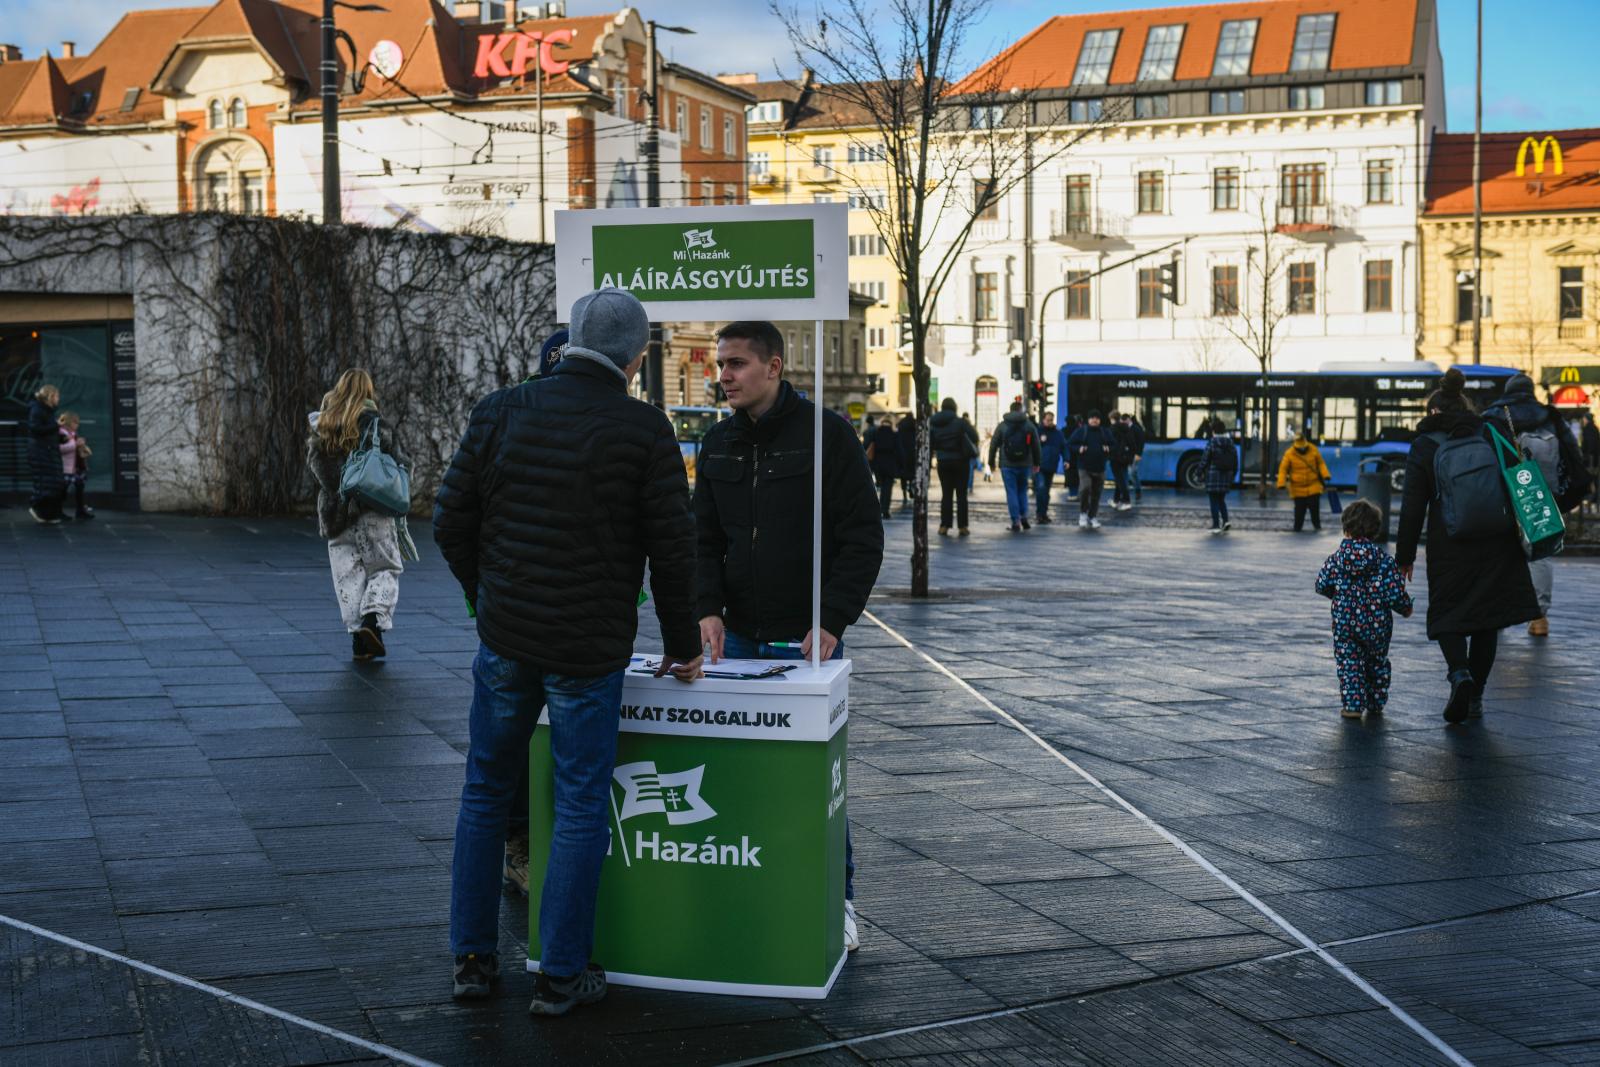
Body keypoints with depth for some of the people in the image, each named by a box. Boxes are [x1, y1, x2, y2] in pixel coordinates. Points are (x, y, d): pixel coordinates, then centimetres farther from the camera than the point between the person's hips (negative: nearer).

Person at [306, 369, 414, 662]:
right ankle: (373, 619, -15)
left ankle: (357, 635, 2)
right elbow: (402, 464, -5)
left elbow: (314, 471, 8)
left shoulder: (319, 429, 6)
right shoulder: (374, 425, -6)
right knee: (385, 569, 6)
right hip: (374, 512, -3)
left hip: (335, 514, 3)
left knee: (348, 575, 8)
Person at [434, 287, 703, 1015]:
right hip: (590, 652, -3)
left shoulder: (500, 412, 0)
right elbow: (672, 548, -6)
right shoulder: (644, 431, -8)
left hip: (504, 639, 3)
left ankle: (473, 958, 23)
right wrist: (681, 645, 7)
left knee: (485, 793, 17)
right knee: (581, 809, 7)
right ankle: (561, 975, 13)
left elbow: (450, 524, 2)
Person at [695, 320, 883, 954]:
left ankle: (838, 901, 14)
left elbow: (863, 536, -7)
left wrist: (832, 620, -15)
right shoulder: (719, 444, 10)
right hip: (739, 638, 5)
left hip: (807, 639, -4)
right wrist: (708, 606, -5)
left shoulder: (824, 434, -6)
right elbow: (703, 538, 12)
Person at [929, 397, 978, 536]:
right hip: (960, 461, -3)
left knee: (946, 494, 8)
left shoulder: (933, 423, -1)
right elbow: (974, 437, -15)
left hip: (943, 462, 3)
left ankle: (944, 526, 4)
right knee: (961, 494, 4)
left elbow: (930, 442, 2)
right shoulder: (960, 422, -13)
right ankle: (962, 526, 3)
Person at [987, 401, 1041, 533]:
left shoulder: (1002, 425, 1)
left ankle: (1016, 522, -5)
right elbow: (1036, 446, 7)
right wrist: (1036, 463, 15)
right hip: (1025, 465, 2)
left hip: (1007, 465, -2)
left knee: (1011, 492, 1)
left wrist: (991, 462, 10)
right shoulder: (1030, 425, 4)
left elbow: (993, 445, 1)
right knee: (1022, 490, 17)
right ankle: (1024, 517, 5)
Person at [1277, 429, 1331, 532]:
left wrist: (1325, 475, -6)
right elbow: (1283, 469, -7)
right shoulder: (1289, 453, -9)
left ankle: (1317, 526, 16)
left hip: (1313, 486, 1)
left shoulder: (1313, 450, -3)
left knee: (1314, 507, -1)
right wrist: (1281, 483, -15)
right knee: (1300, 509, 1)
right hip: (1298, 488, -1)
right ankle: (1297, 527, 15)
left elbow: (1321, 464, 7)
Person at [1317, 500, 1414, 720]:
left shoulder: (1338, 557, -5)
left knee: (1349, 663, 6)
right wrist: (1405, 608, 8)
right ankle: (1376, 704, 23)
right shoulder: (1383, 559, -8)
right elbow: (1394, 591, -10)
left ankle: (1352, 704, -4)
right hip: (1378, 624, 1)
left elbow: (1322, 585, -1)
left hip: (1345, 622, -1)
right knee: (1378, 664, 17)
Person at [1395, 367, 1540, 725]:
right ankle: (1476, 695, 12)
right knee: (1487, 617, 11)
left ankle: (1459, 674, -18)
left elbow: (1413, 508, -4)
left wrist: (1404, 556, 1)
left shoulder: (1424, 446, -1)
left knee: (1447, 615, 9)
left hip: (1449, 545, -3)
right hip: (1498, 544, 3)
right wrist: (1525, 537, 15)